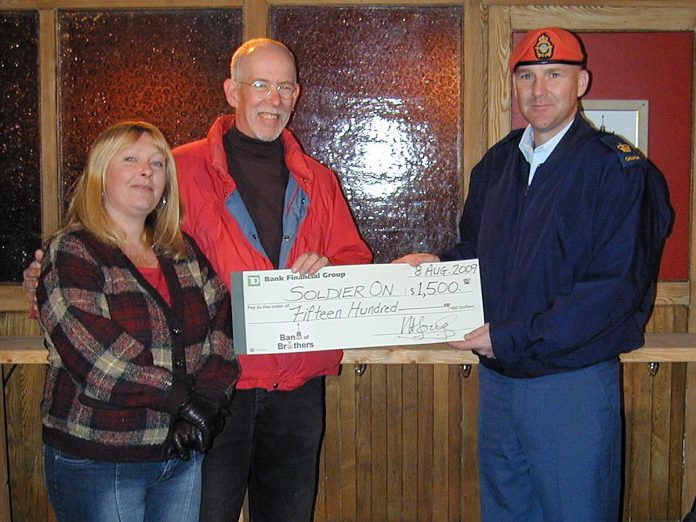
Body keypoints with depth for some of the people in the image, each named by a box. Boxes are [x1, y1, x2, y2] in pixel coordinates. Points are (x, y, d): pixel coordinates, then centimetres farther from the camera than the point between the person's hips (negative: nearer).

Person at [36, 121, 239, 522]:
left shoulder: (185, 252, 11)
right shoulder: (71, 253, -8)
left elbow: (225, 323, 3)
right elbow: (98, 360, -18)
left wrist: (207, 399, -12)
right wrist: (182, 400, -15)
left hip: (183, 454, 5)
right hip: (98, 462, -5)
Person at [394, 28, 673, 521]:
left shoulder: (618, 170, -11)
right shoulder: (496, 164, 10)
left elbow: (617, 286, -18)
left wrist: (513, 336, -20)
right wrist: (438, 264, -1)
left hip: (574, 382, -6)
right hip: (498, 377, 6)